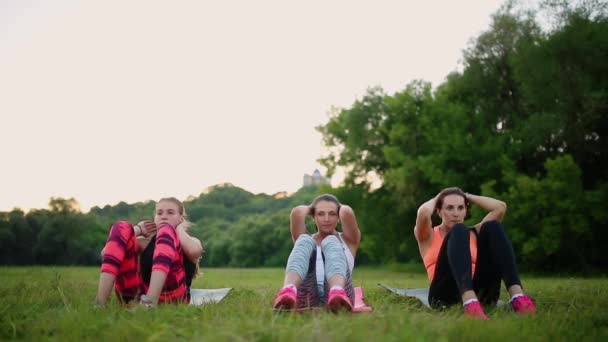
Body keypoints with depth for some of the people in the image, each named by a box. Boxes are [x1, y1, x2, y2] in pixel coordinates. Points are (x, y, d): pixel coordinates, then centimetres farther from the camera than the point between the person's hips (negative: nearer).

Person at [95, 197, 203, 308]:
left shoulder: (191, 241, 23)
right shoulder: (145, 242, 28)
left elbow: (194, 251, -7)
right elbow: (105, 252, 9)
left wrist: (179, 228, 10)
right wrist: (138, 230, 16)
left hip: (170, 296, -2)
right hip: (136, 295, 3)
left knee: (167, 231, -17)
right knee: (121, 227, -5)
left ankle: (151, 300, -42)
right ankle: (100, 300, -28)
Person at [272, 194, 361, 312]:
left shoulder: (348, 240, 24)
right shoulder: (308, 239, 26)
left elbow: (347, 212, 4)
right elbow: (296, 213, 5)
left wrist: (339, 206, 26)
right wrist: (309, 208, 27)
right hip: (308, 299, 1)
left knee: (331, 242, -22)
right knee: (304, 241, -20)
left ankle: (338, 293, -57)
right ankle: (288, 292, -54)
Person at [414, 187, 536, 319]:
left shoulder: (473, 234, 28)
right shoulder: (428, 236, 18)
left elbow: (500, 207, 15)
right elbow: (423, 213, -5)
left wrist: (468, 196, 27)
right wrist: (436, 199, 17)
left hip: (478, 294, 4)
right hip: (446, 295, -3)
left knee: (492, 227, -11)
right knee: (459, 231, -22)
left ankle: (517, 296, -35)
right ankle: (469, 301, -50)